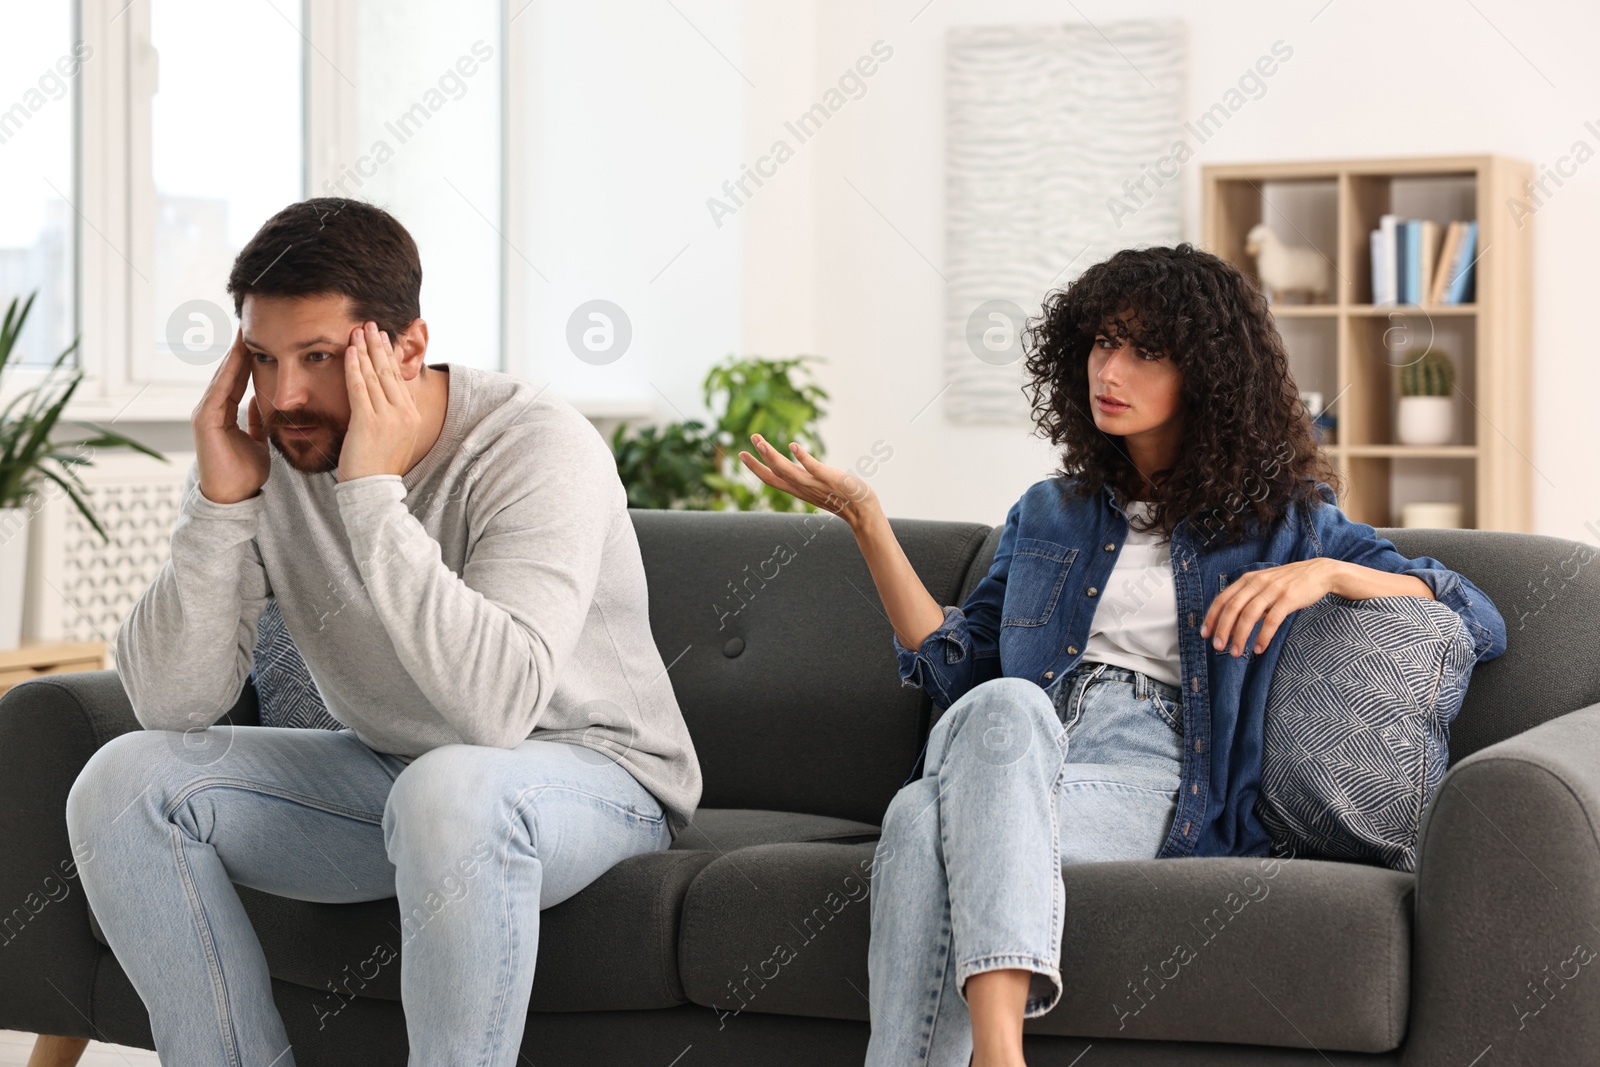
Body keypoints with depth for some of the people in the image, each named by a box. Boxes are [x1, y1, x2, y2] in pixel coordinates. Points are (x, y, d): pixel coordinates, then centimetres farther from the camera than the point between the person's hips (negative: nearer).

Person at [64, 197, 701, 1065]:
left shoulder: (539, 449, -24)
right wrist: (220, 502, -24)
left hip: (594, 774, -6)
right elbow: (170, 706, -13)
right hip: (387, 769, 6)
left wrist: (374, 493, -36)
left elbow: (494, 708, -39)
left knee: (452, 790, -39)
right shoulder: (263, 456, -9)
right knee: (125, 783, -11)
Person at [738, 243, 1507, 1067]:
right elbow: (953, 665, 20)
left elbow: (1481, 625, 10)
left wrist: (1326, 574, -6)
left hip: (1158, 789, -3)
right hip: (1019, 757, 3)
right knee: (1005, 705, -38)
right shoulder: (1049, 514, 29)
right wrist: (867, 522, 14)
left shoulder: (1282, 520, 18)